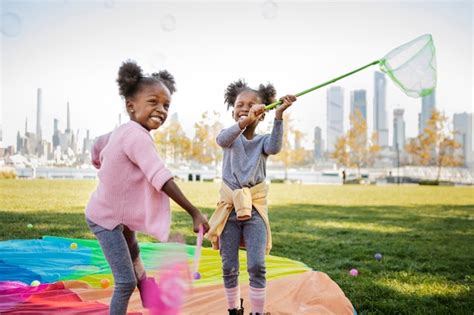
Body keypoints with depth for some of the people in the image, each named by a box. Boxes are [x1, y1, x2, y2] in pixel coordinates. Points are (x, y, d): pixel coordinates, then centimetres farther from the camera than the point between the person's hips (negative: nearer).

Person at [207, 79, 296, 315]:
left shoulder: (263, 140, 4)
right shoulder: (232, 137, 4)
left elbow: (274, 147, -22)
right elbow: (221, 139, -23)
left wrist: (279, 115, -35)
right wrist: (245, 121, -41)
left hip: (255, 208, -1)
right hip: (229, 208, 1)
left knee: (257, 265, -10)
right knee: (229, 268, 7)